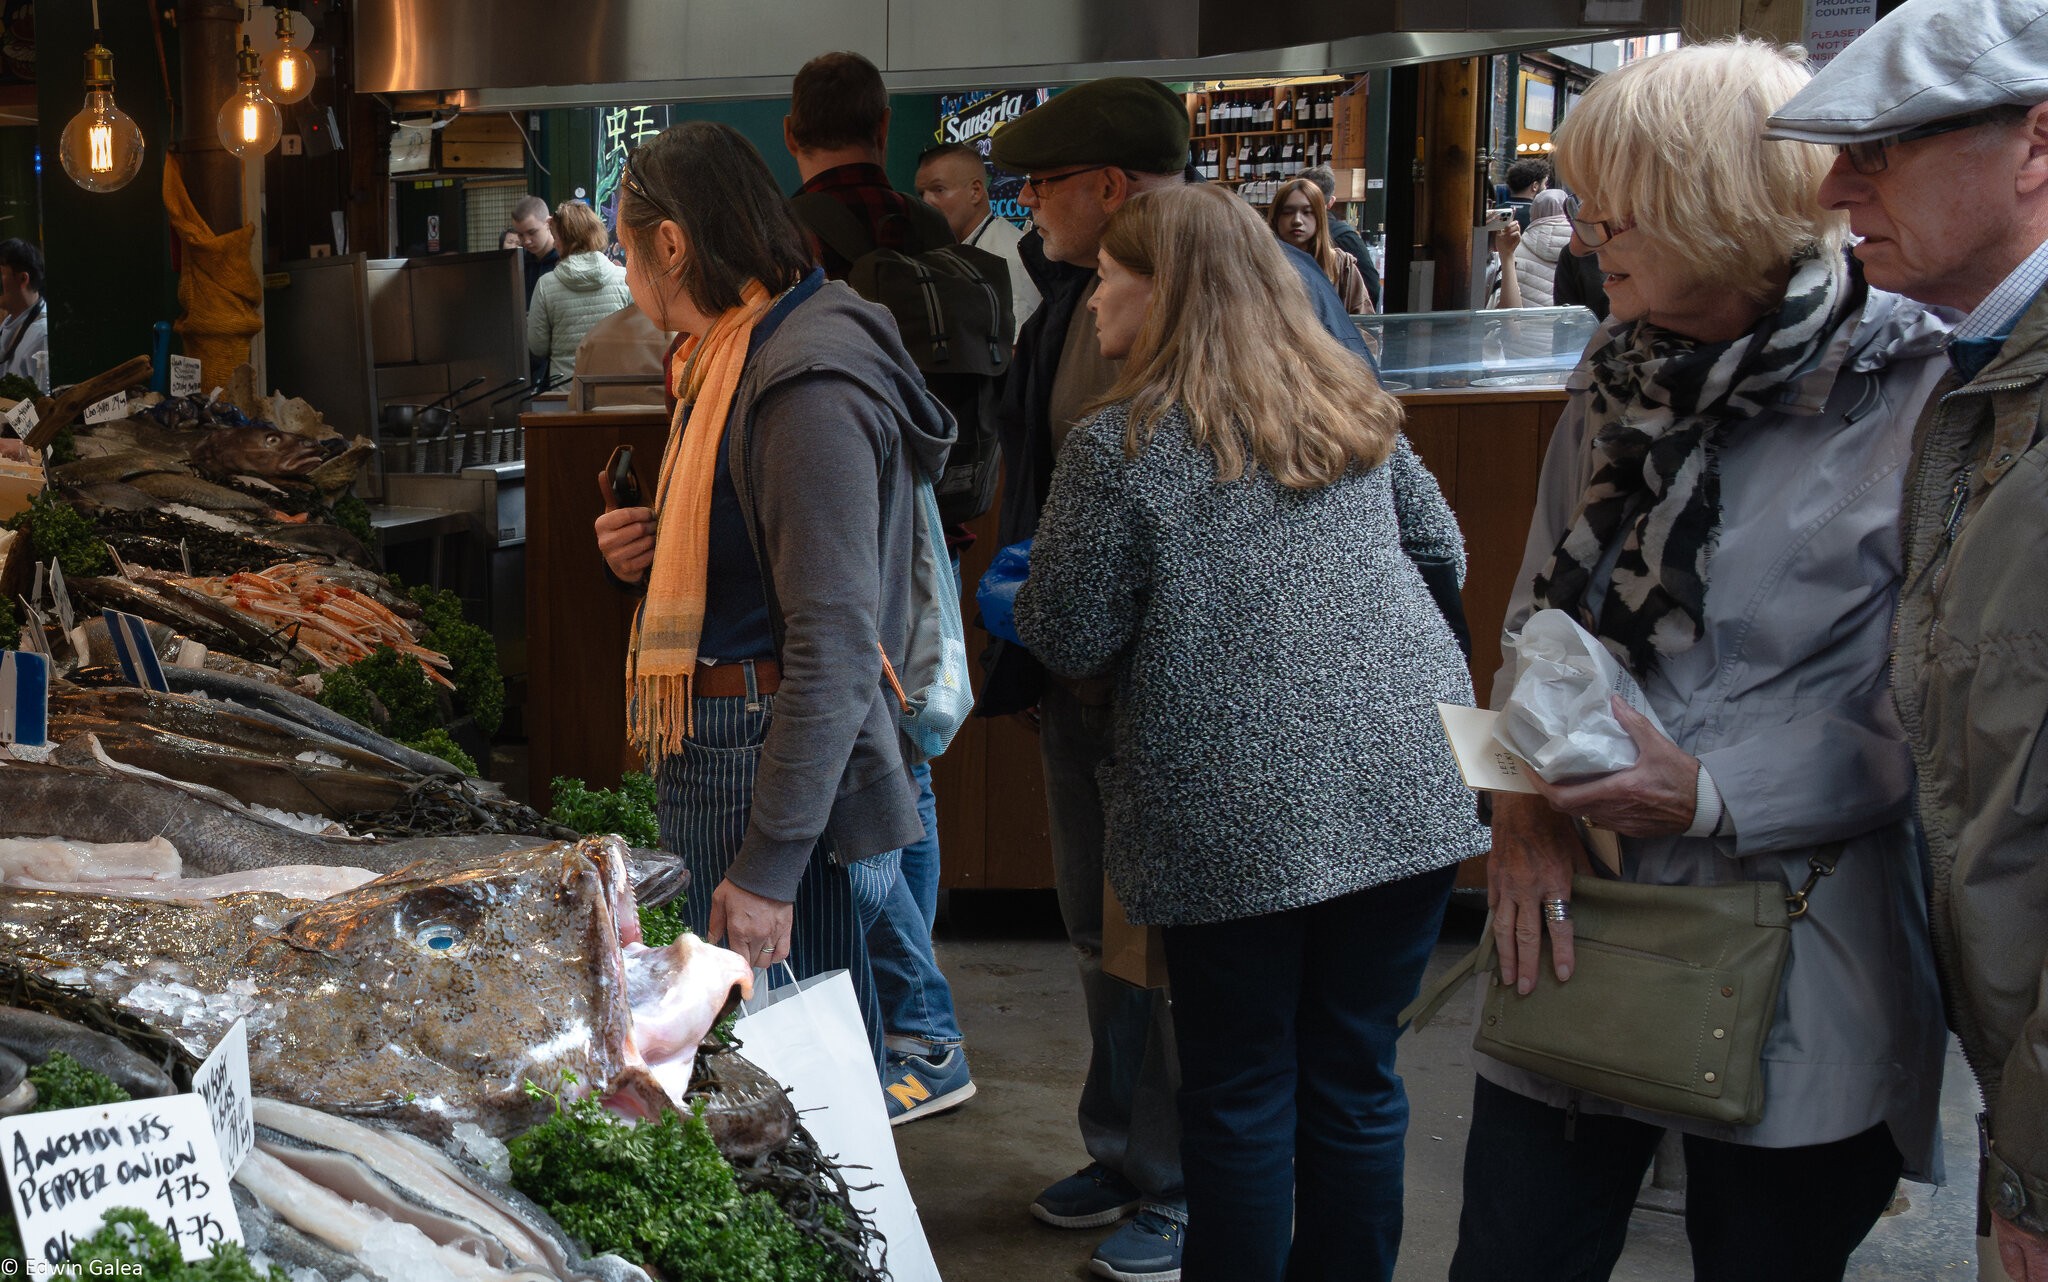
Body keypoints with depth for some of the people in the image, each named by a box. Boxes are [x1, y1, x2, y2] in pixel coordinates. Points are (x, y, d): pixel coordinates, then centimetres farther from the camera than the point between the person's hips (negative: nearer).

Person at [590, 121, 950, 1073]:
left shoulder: (808, 385, -18)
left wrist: (770, 861, -24)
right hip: (713, 754, 10)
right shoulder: (730, 360, 15)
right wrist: (644, 554, 5)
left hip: (775, 769, -10)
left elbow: (836, 646, -23)